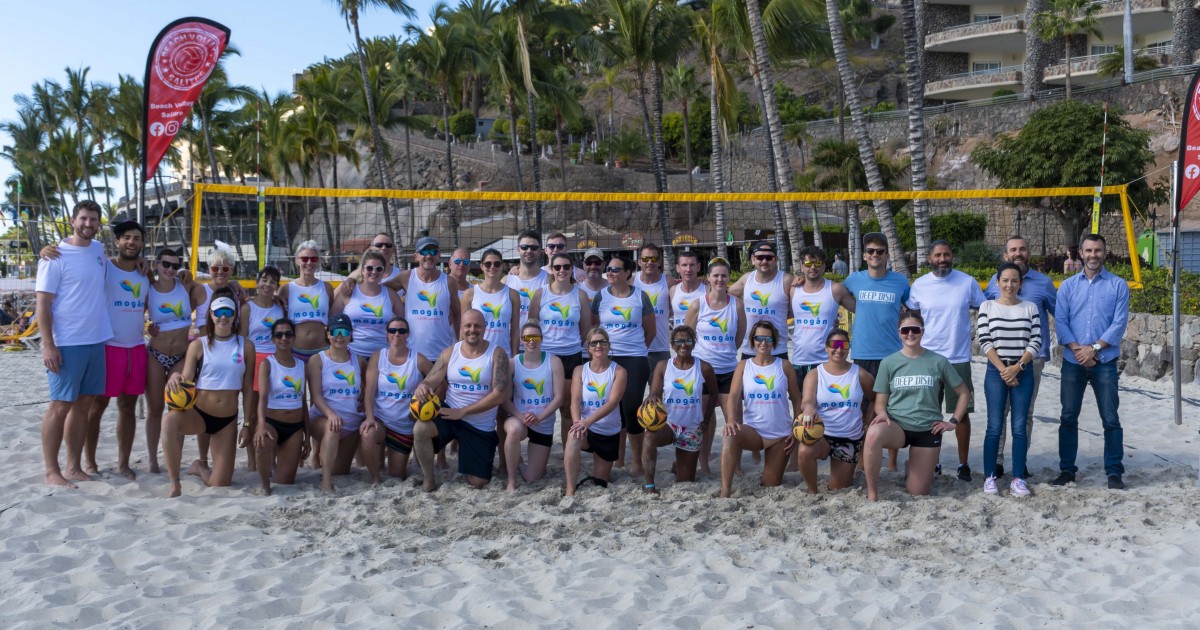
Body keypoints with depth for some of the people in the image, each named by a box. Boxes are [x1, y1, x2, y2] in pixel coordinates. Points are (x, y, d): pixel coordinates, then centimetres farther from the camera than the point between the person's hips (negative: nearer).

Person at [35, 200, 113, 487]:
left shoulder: (99, 249, 9)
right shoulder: (56, 256, -9)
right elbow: (43, 303, -11)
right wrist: (48, 345, -17)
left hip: (96, 342, 6)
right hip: (66, 344, -6)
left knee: (84, 404, 10)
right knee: (60, 406, -2)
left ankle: (74, 467, 17)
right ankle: (52, 471, 6)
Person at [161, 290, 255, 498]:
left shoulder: (246, 346, 1)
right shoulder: (198, 345, -2)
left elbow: (247, 389, 4)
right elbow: (186, 382, -4)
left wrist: (248, 424, 2)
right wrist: (175, 378, -28)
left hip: (228, 420, 2)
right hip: (198, 414, -1)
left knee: (220, 483, -2)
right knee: (170, 420, -38)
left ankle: (199, 467, 37)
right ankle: (174, 482, -22)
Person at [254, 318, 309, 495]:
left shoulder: (301, 365, 7)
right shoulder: (267, 364, -6)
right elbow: (263, 396, -22)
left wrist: (307, 436, 9)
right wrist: (261, 425, -39)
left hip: (295, 427, 4)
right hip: (272, 422, -4)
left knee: (285, 482, 2)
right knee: (263, 442, -41)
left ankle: (276, 465, 39)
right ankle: (265, 485, -13)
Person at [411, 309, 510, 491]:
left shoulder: (497, 354, -11)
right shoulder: (449, 353, -1)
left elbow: (500, 394, -18)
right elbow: (430, 381, -4)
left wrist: (462, 411, -20)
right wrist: (422, 387, -32)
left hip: (481, 426, -1)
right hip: (450, 413, 1)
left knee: (478, 483, 3)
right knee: (420, 429, -31)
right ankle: (429, 480, -9)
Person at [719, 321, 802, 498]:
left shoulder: (784, 366, 2)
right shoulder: (743, 366, 2)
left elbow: (796, 400, 6)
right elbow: (734, 395, -9)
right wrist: (731, 419, -27)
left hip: (781, 435, 1)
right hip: (753, 430, -1)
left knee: (771, 486, 5)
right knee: (730, 436, -36)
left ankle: (772, 475, 44)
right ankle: (725, 492, -34)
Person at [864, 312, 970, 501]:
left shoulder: (938, 362, 0)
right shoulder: (888, 363, 0)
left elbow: (963, 393, 11)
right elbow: (880, 402, 2)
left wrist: (953, 421, 1)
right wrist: (882, 413, -20)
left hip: (928, 430, 1)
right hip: (897, 425, -1)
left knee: (917, 493, 1)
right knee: (873, 434, -39)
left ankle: (914, 469, 38)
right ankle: (872, 493, -24)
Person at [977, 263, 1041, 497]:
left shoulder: (1030, 308, 7)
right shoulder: (987, 307, 3)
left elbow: (1035, 342, 1)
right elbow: (985, 342, -4)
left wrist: (1017, 366, -11)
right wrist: (1003, 369, -10)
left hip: (1023, 372, 1)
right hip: (996, 372, -1)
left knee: (1019, 427, 1)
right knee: (994, 427, -2)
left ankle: (1018, 478, 6)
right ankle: (989, 477, 5)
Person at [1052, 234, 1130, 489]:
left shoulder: (1118, 285, 3)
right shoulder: (1068, 285, 8)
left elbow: (1119, 323, -5)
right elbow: (1060, 321, 1)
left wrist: (1094, 348, -14)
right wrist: (1077, 349, -12)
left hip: (1105, 362, -2)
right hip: (1072, 362, 2)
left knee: (1110, 418, 0)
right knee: (1068, 417, 5)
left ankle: (1114, 472, 8)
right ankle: (1067, 470, 14)